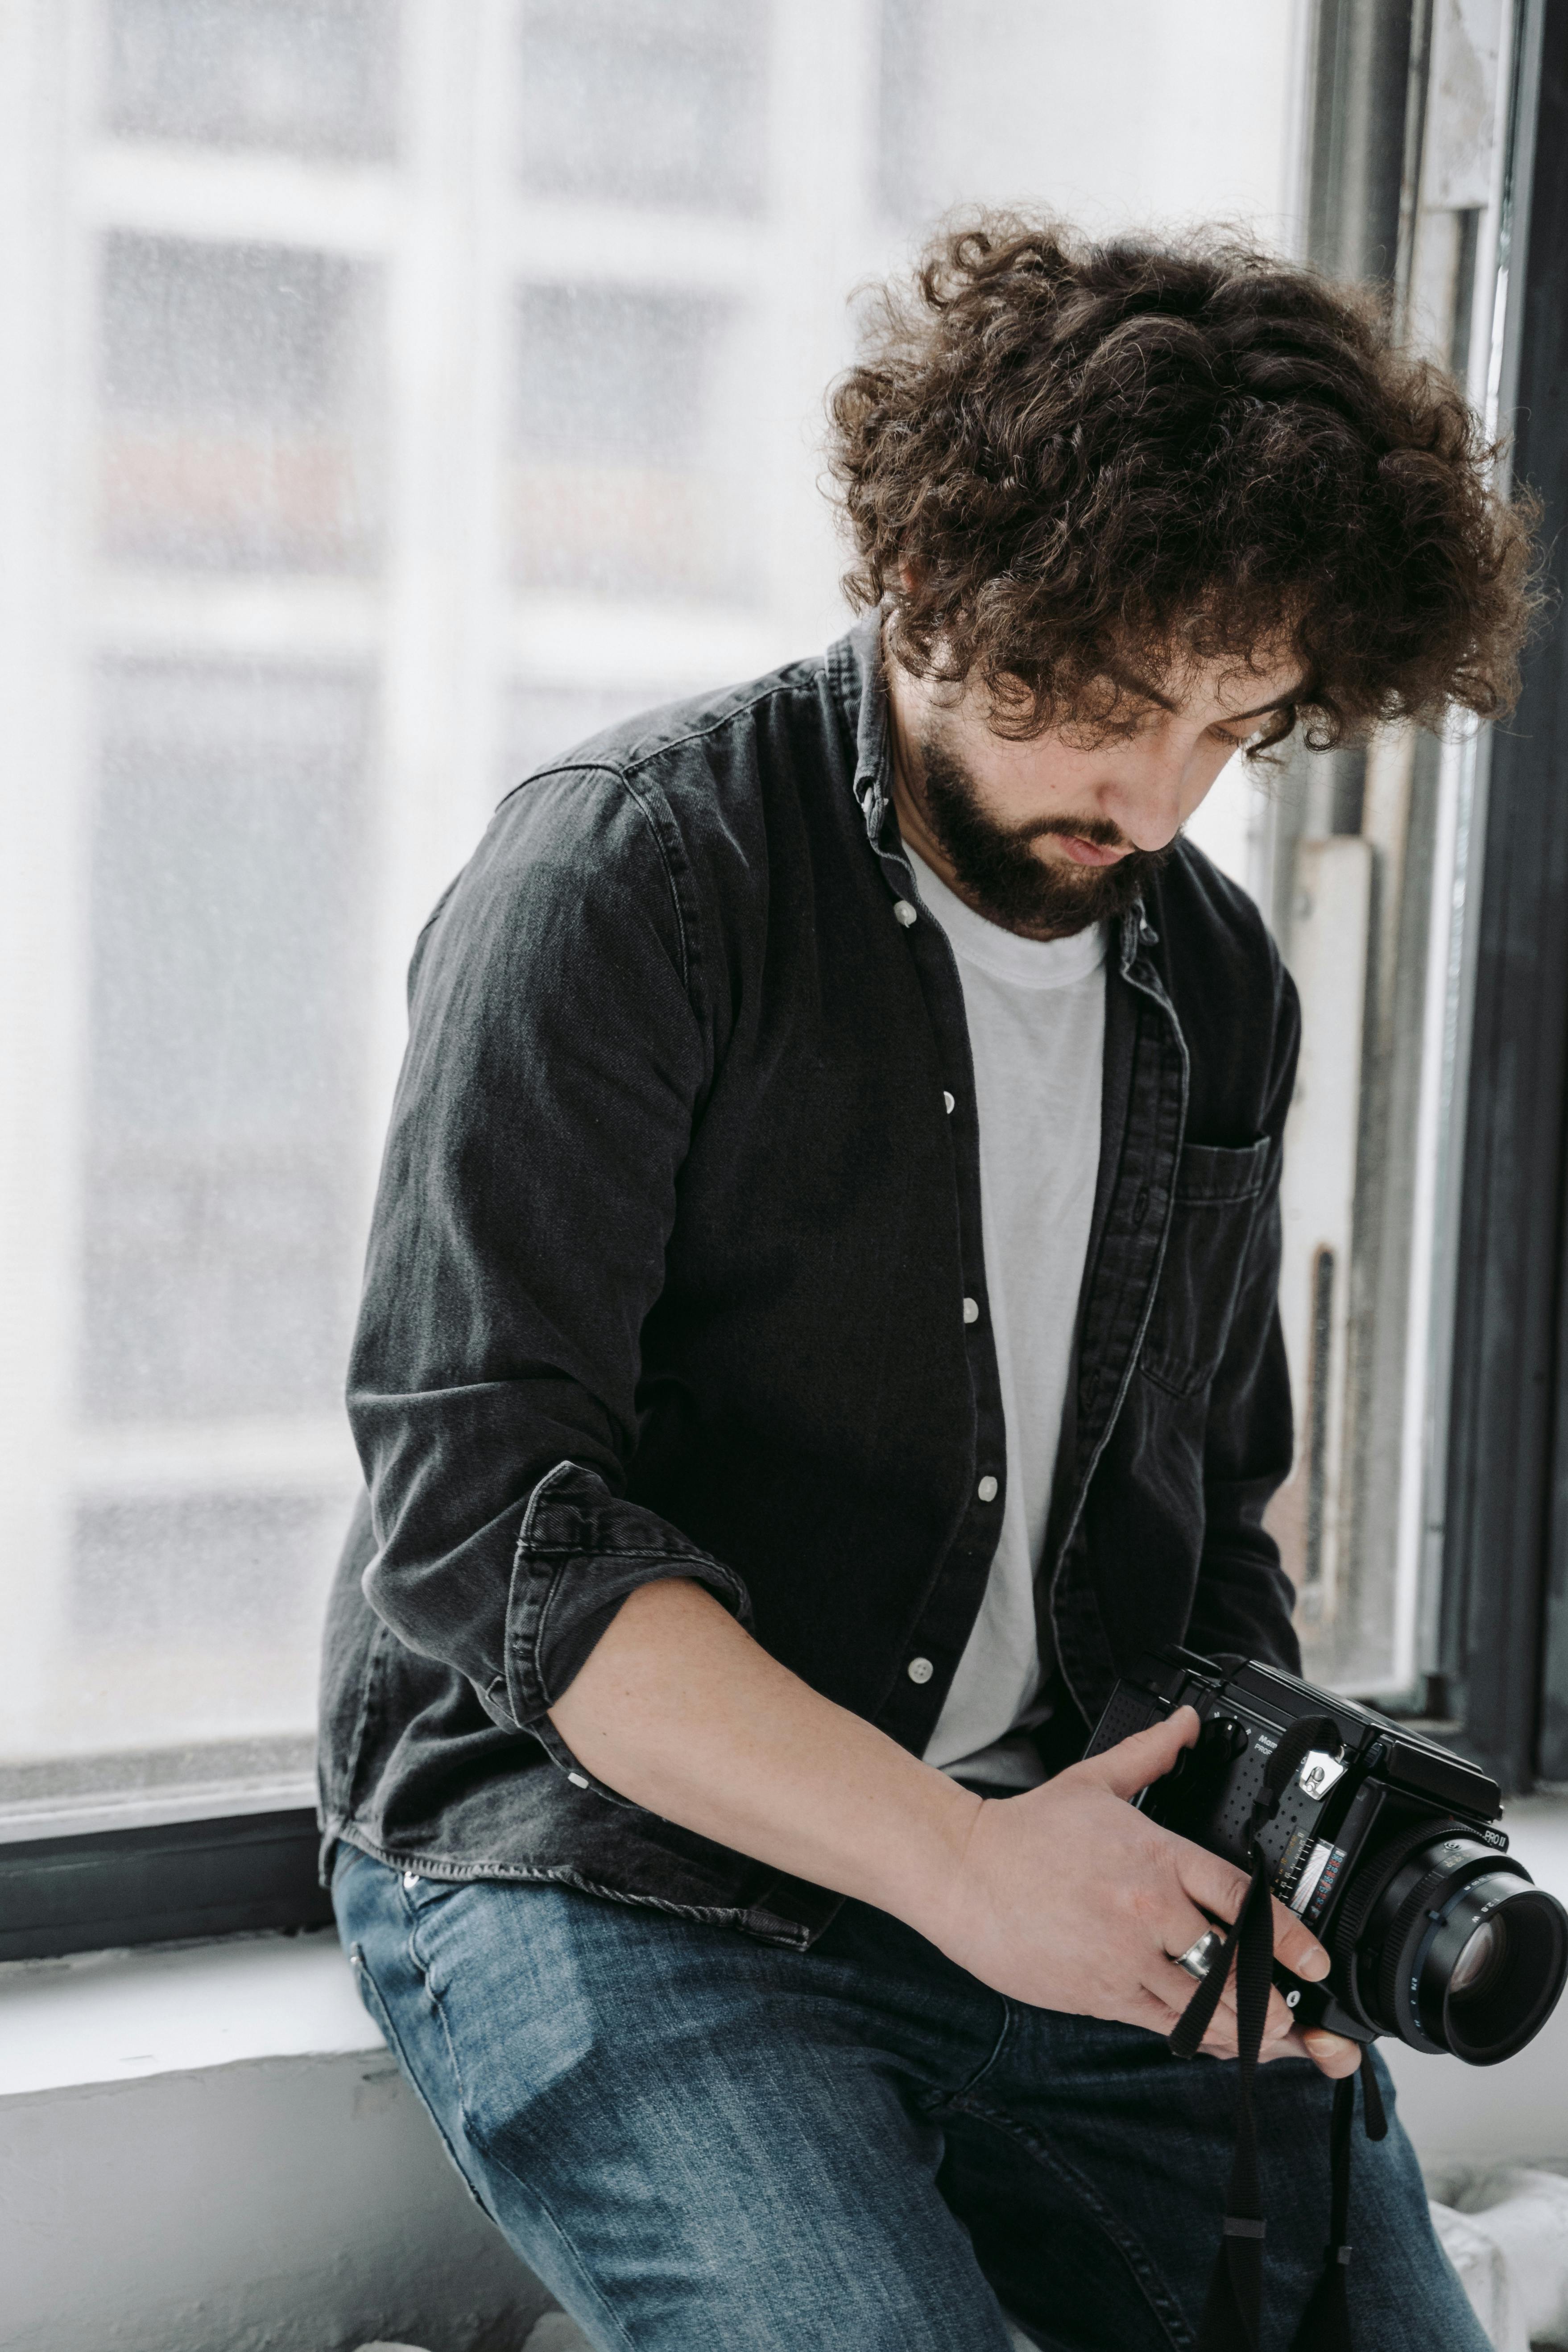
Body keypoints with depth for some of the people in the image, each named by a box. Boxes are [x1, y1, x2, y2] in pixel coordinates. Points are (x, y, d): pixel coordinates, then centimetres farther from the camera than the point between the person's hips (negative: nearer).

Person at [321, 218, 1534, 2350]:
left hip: (1047, 1868, 6)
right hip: (610, 1866, -5)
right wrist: (953, 1857, -23)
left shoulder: (1216, 986, 11)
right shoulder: (628, 879, -10)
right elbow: (478, 1505, -18)